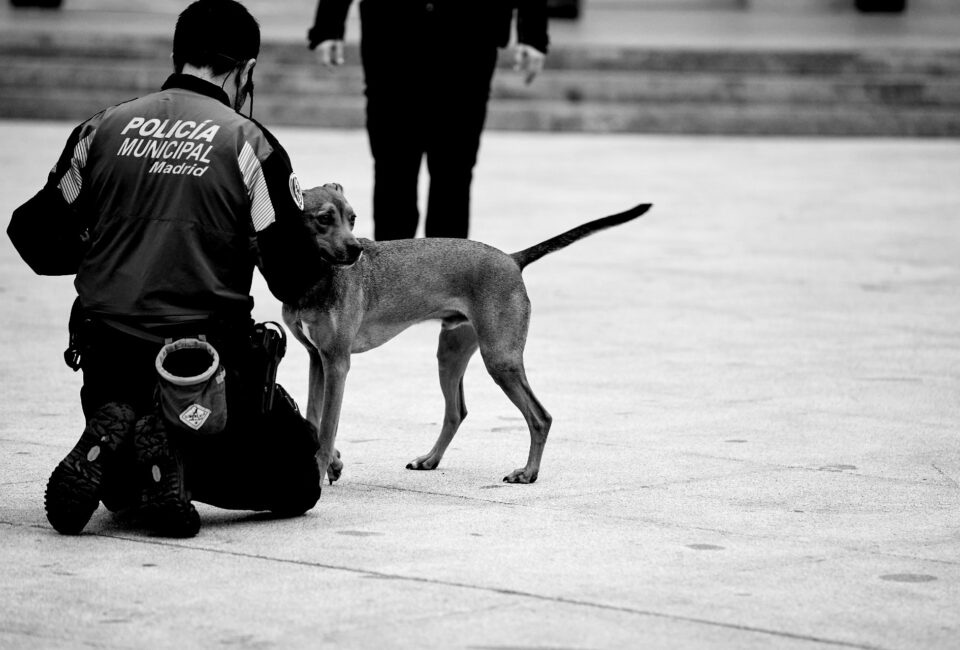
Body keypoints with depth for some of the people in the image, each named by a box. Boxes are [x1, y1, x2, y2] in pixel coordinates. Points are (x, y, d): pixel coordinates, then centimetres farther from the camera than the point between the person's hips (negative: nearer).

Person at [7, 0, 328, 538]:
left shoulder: (103, 129, 5)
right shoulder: (248, 142, -6)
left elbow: (37, 240, 10)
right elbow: (294, 278, -7)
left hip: (106, 359, 5)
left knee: (124, 489, 29)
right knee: (297, 482, 12)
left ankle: (109, 445, -7)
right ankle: (177, 456, -14)